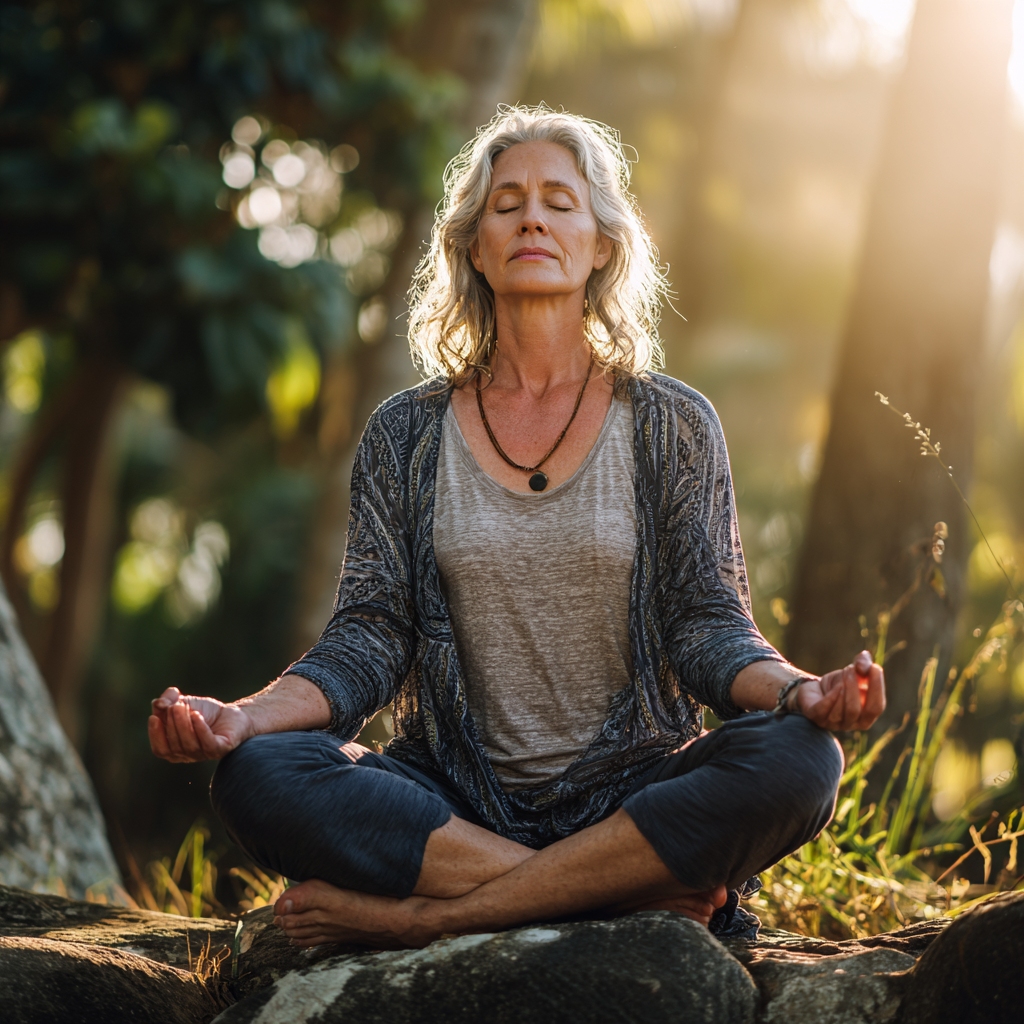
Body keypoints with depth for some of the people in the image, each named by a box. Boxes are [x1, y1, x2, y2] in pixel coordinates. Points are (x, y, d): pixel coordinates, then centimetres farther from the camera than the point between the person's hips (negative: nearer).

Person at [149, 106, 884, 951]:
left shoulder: (671, 427, 7)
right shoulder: (407, 436, 10)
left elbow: (706, 626, 0)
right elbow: (372, 636, 3)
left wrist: (797, 691, -23)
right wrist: (244, 716, -16)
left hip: (631, 793, 0)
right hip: (456, 799, 1)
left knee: (794, 760, -31)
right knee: (258, 775, -28)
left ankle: (428, 915, -26)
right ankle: (638, 893, -26)